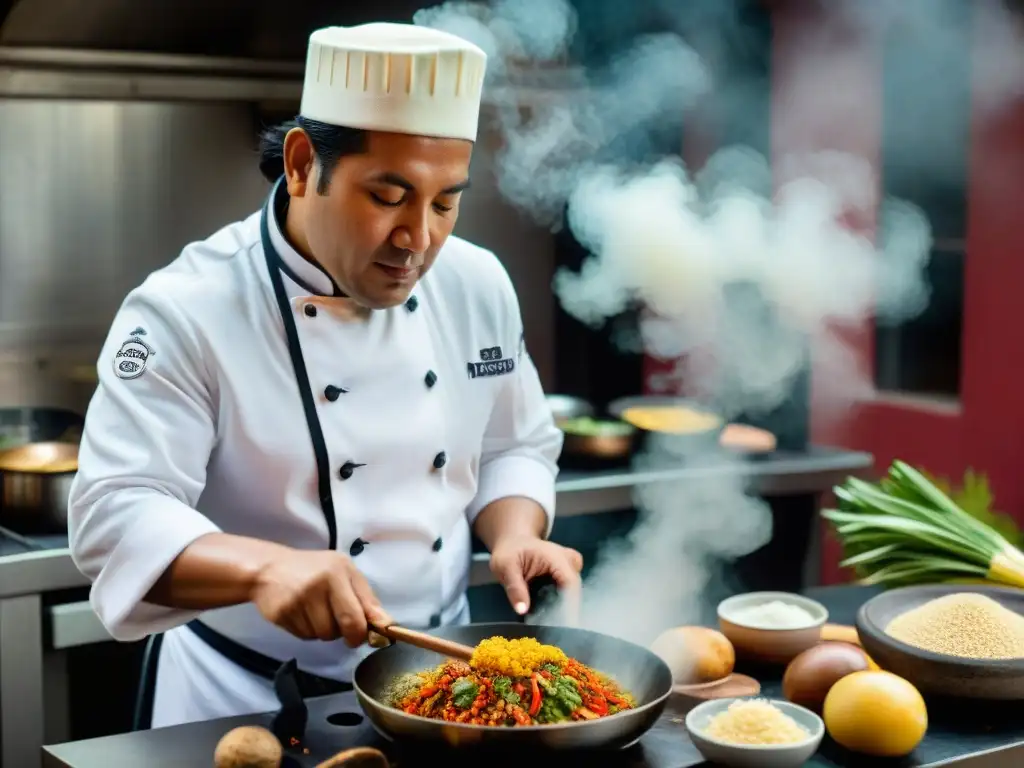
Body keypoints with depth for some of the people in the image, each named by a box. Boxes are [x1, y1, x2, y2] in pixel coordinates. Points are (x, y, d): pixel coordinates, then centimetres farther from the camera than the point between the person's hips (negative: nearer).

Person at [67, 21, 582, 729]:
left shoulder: (479, 286, -3)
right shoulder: (187, 313, -20)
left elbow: (514, 449, 9)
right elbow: (115, 514, -27)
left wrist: (514, 536, -12)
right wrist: (264, 567, -44)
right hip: (246, 698, -5)